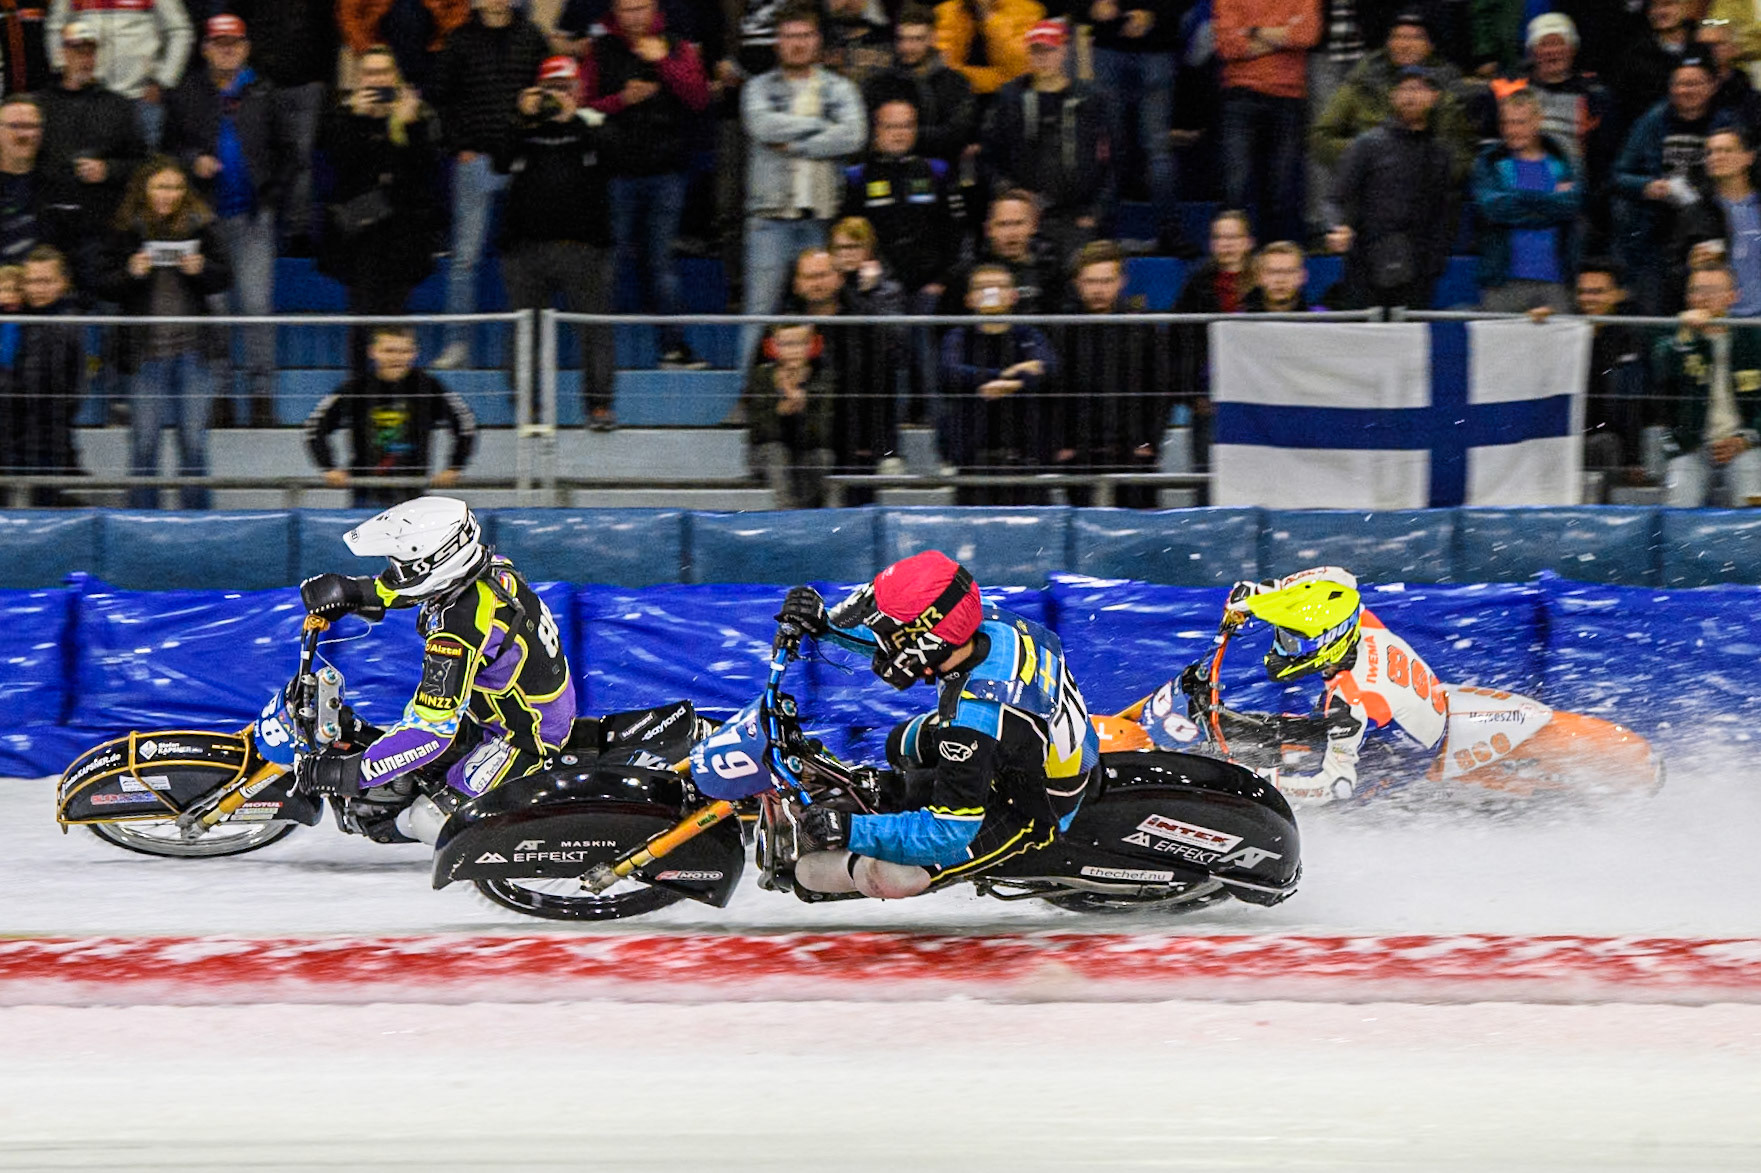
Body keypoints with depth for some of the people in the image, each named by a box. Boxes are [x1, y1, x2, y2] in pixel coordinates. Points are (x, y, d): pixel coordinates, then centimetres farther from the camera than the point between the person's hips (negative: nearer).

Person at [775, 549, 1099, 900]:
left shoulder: (971, 720, -40)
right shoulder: (987, 623, -18)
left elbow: (949, 834, -33)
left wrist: (850, 831, -30)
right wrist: (825, 624, -6)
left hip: (1030, 817, -8)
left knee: (885, 875, -16)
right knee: (902, 746, 21)